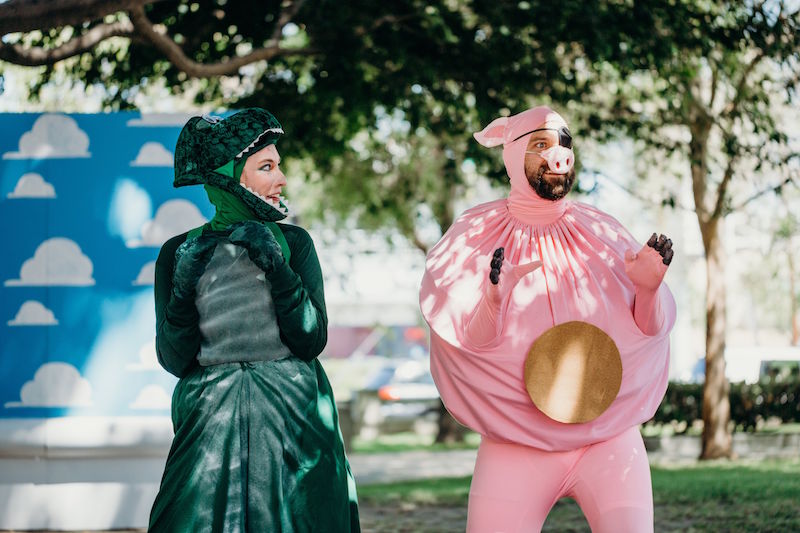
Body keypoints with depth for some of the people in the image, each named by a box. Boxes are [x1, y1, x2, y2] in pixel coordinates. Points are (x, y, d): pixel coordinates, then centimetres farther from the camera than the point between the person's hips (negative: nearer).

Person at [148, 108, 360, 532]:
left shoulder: (292, 242, 4)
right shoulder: (178, 253, 3)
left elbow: (311, 340, -5)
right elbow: (174, 360, 0)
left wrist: (275, 266, -15)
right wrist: (183, 290, -14)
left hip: (293, 428, 1)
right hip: (210, 430, 0)